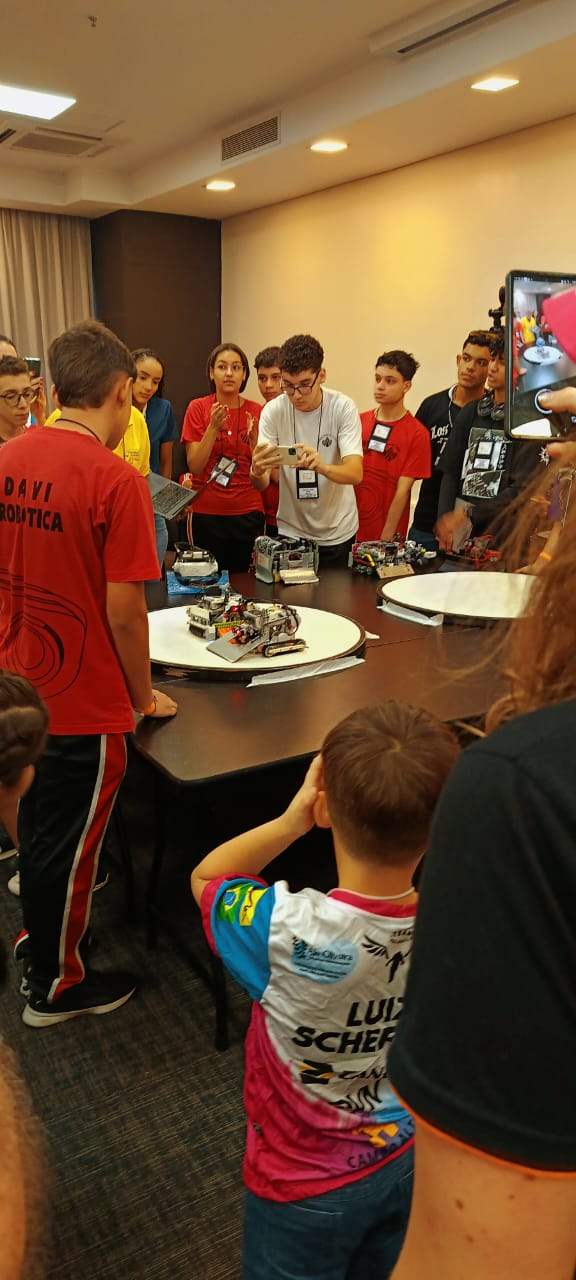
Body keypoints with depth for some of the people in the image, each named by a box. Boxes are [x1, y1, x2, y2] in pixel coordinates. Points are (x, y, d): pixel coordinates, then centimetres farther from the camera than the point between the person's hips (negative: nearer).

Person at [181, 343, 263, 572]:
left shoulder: (256, 412, 2)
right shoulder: (198, 408, -1)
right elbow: (195, 467, -7)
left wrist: (254, 437, -15)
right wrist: (213, 428, -17)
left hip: (247, 513, 1)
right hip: (206, 513, -1)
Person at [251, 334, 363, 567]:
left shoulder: (343, 407, -14)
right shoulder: (273, 411, -11)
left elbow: (355, 473, -24)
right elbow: (262, 485, -14)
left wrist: (322, 466, -44)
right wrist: (257, 471, -38)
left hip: (338, 533, -1)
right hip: (291, 531, 1)